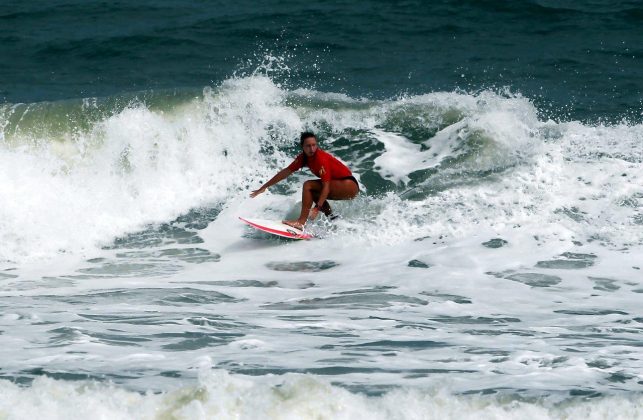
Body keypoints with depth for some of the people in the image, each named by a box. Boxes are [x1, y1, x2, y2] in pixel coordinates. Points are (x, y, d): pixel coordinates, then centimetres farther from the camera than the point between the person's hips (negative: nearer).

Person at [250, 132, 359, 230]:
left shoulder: (321, 158, -21)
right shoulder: (304, 157, 3)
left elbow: (326, 186, -26)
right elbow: (286, 172, 11)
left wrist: (317, 208, -34)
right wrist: (264, 188, 11)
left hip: (349, 185, -9)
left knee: (308, 186, -16)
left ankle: (301, 222, -21)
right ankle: (331, 217, 8)